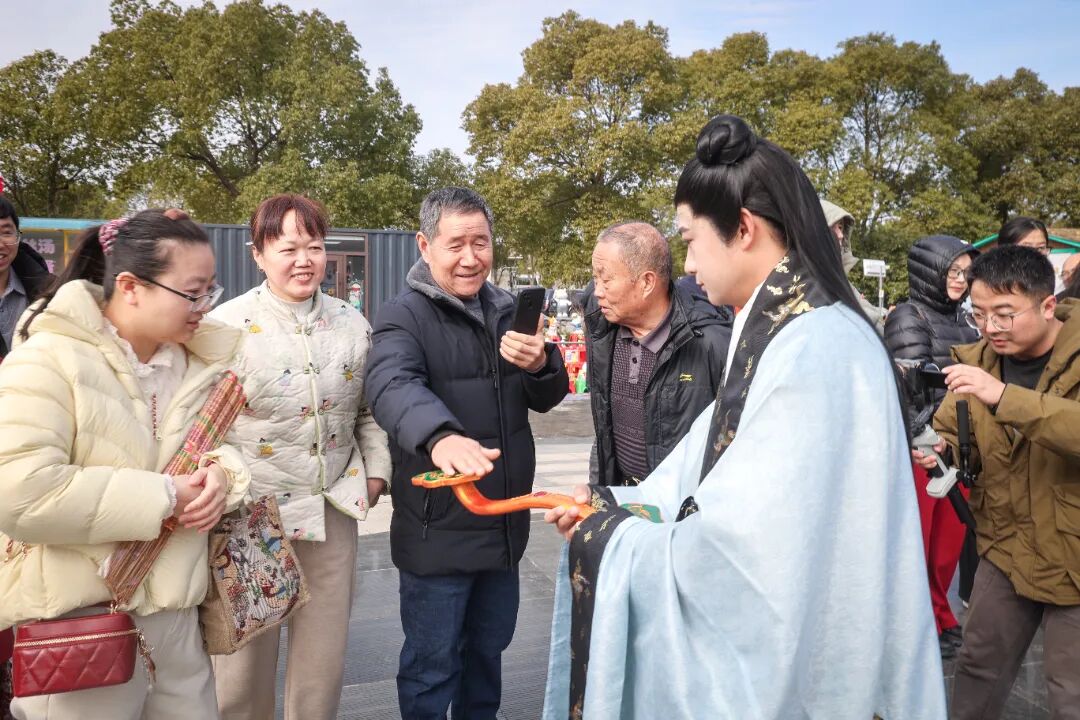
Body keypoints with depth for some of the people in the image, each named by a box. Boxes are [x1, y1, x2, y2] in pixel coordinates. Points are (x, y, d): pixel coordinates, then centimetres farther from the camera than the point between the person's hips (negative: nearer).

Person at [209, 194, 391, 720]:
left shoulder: (352, 323, 4)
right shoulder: (228, 325, -9)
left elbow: (367, 410, 13)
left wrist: (375, 470, 6)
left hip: (334, 509, 3)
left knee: (325, 654, 13)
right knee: (246, 652, 10)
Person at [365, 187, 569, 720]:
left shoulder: (506, 312, 6)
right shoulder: (404, 317, -13)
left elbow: (547, 398, 6)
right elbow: (392, 386, -33)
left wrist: (541, 365, -18)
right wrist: (440, 436, -54)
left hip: (505, 523, 6)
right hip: (438, 528, -6)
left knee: (489, 648, 23)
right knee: (433, 664, 10)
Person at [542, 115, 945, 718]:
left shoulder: (815, 350, -25)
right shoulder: (778, 334, 5)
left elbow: (749, 550, -27)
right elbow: (715, 475, 9)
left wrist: (610, 537, -15)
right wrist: (611, 508, 4)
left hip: (790, 665, -8)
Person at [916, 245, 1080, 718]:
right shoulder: (976, 361, -2)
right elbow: (951, 435, 1)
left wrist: (1004, 396, -42)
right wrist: (934, 451, -21)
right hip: (1006, 549, 4)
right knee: (979, 666, 19)